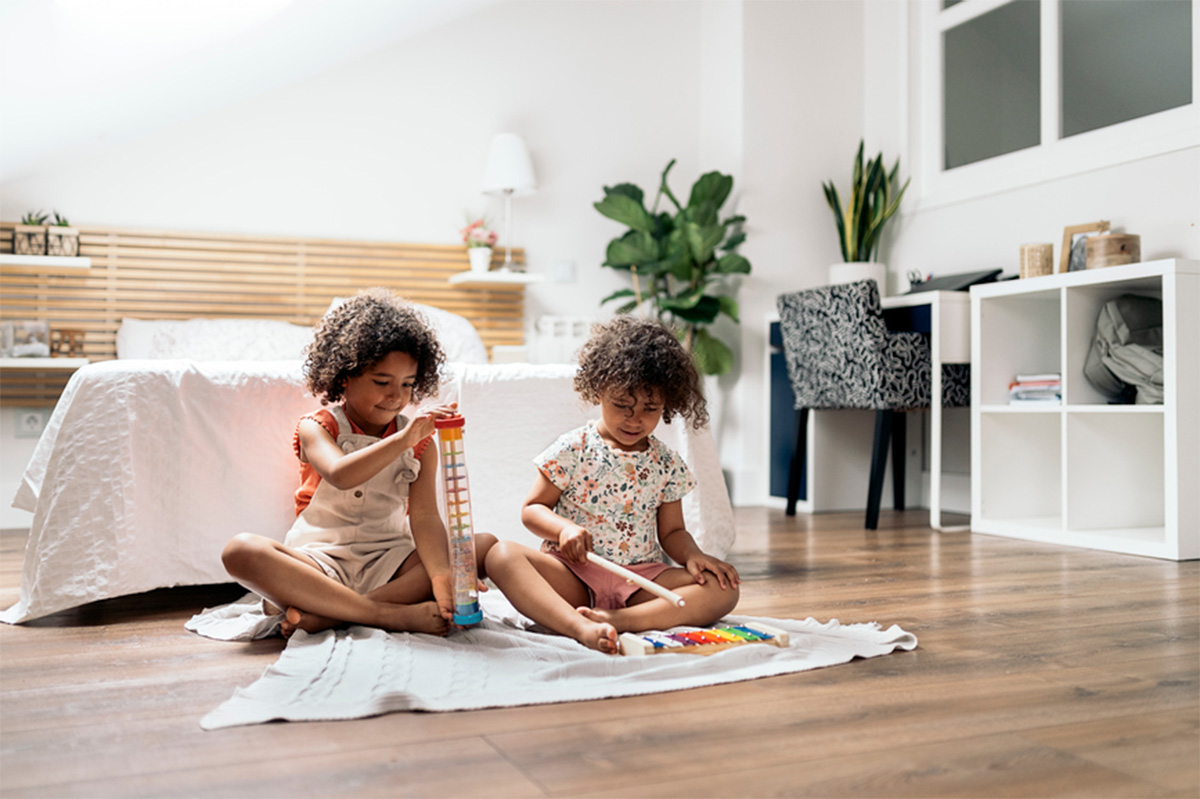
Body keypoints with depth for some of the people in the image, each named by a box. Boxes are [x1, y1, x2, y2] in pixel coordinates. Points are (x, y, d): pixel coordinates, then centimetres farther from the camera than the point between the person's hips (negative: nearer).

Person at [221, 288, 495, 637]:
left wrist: (441, 577, -28)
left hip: (391, 562, 3)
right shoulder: (317, 427, -1)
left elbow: (424, 517, -9)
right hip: (322, 562, -2)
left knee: (486, 545, -19)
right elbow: (341, 475, -26)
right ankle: (395, 615, -35)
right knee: (241, 550, -29)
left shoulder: (421, 443, 6)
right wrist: (401, 440, -39)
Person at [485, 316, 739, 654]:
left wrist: (692, 555, -7)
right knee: (502, 555, -30)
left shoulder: (667, 463, 10)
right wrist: (564, 527, -19)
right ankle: (580, 627, -50)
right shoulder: (572, 449, 1)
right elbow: (531, 509, 4)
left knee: (723, 588, -22)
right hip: (573, 574, -2)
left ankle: (619, 620, -38)